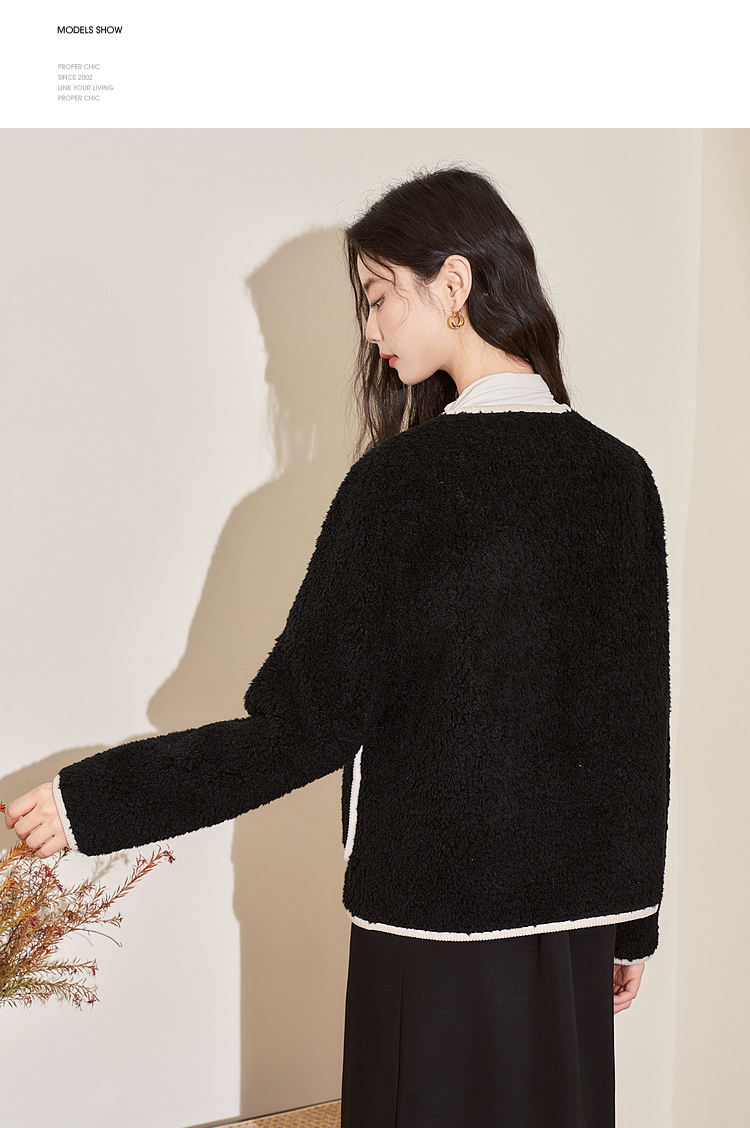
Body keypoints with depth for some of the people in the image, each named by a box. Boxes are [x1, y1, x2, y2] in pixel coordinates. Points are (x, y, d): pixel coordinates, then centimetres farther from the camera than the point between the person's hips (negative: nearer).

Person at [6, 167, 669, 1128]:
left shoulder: (406, 480, -16)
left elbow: (305, 720, -15)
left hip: (436, 917, -5)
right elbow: (640, 726, 6)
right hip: (573, 916, 5)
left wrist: (90, 802, -7)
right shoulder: (619, 477, 1)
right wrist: (631, 922, 16)